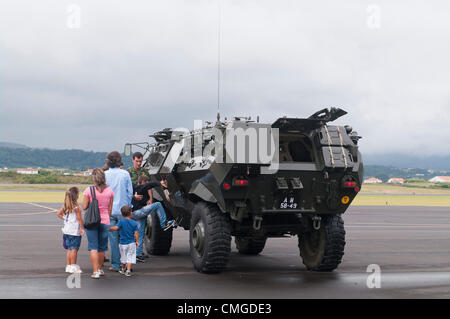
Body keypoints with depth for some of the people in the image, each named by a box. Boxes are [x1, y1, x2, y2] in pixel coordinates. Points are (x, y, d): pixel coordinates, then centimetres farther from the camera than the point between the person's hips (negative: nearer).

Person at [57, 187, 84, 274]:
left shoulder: (65, 205, 6)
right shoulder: (76, 207, -16)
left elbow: (59, 214, 13)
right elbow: (79, 219, -14)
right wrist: (82, 228, -7)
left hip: (67, 230, 7)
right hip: (74, 232, -7)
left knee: (69, 249, 15)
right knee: (74, 249, -2)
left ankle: (68, 266, 19)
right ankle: (73, 267, 0)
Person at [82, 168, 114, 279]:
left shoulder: (89, 190, -9)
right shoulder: (109, 191, -1)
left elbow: (84, 207, -7)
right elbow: (110, 209, 5)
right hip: (105, 221, 2)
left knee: (93, 247, 1)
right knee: (102, 247, 15)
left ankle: (95, 271, -6)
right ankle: (100, 269, 28)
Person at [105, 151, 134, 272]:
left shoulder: (104, 175, -4)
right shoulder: (125, 174, -3)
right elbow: (130, 192, 1)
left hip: (109, 211, 0)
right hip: (123, 210, 0)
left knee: (113, 238, 5)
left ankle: (116, 265, 9)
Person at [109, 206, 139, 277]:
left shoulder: (121, 222, -7)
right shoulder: (134, 223, -3)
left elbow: (115, 228, -21)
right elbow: (136, 233, -4)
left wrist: (109, 229, -3)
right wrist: (137, 241, 7)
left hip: (122, 243, 0)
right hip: (131, 243, 0)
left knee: (123, 257, 16)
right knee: (130, 257, 2)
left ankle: (122, 269, 35)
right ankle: (128, 270, -8)